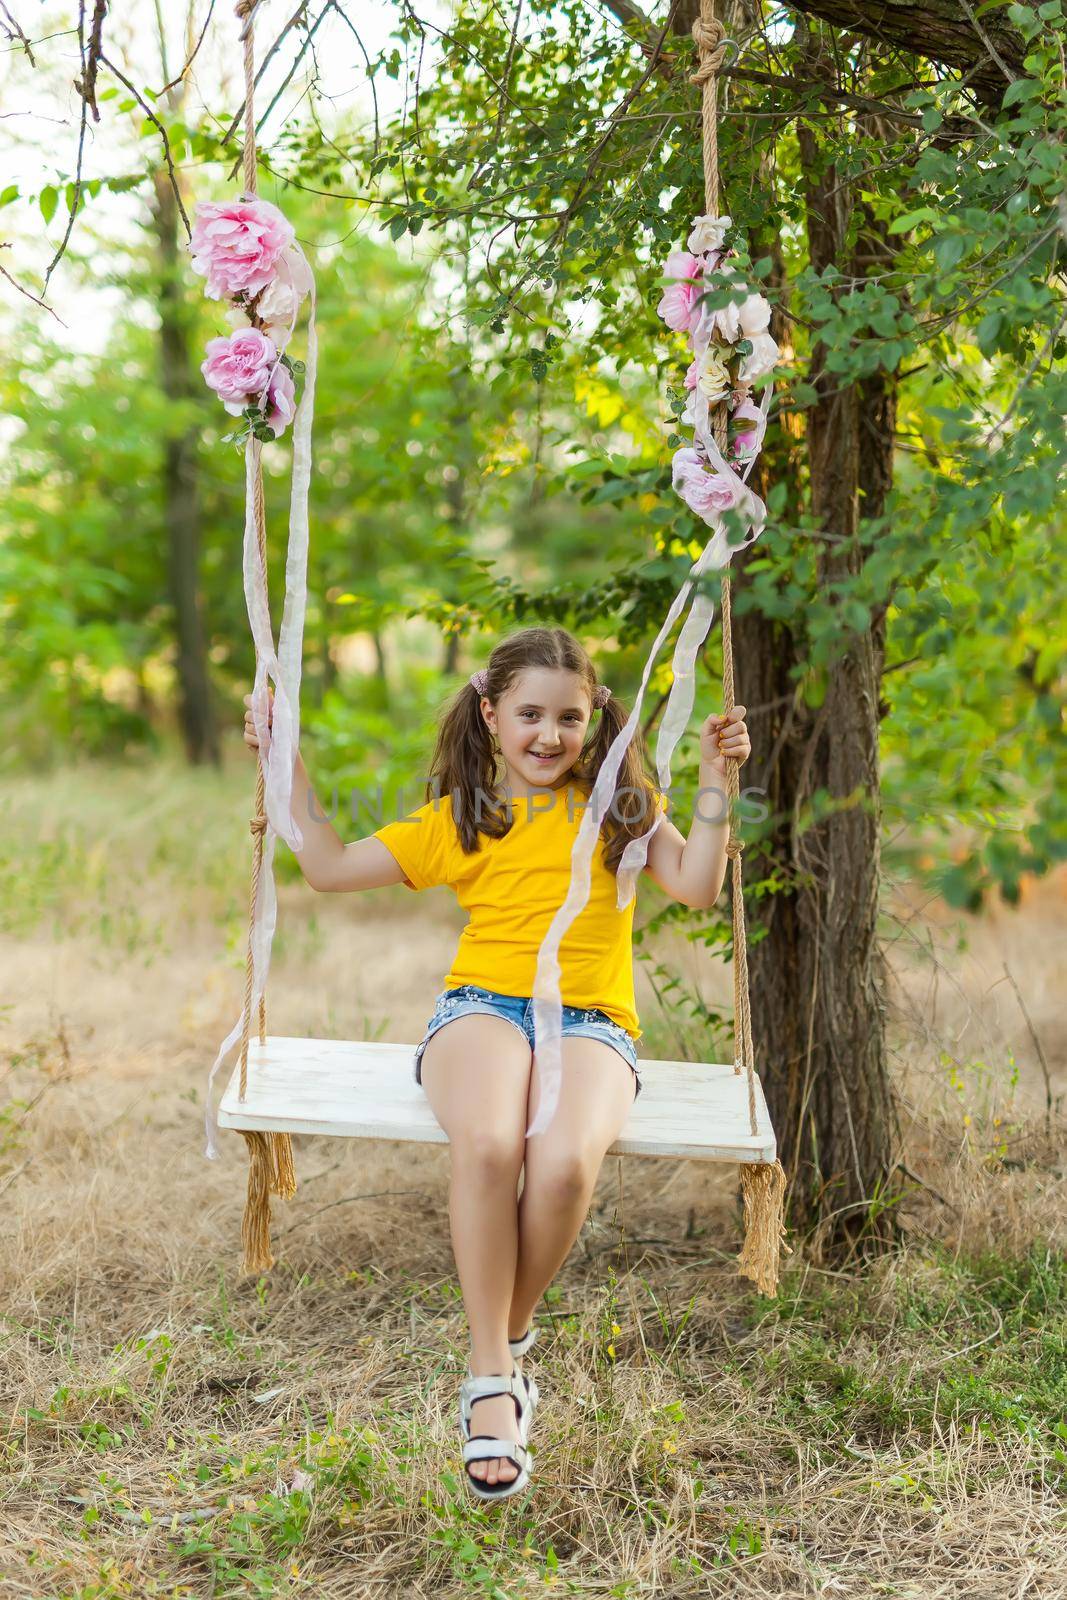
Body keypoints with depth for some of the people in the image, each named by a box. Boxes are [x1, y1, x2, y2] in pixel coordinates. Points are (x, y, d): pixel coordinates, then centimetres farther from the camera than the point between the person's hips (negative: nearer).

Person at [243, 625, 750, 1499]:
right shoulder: (456, 819, 17)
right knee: (487, 1145, -37)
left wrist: (715, 779, -3)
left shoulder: (617, 804, 16)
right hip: (482, 1005, 0)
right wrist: (289, 765, 14)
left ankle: (509, 1340, -8)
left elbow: (697, 884, 3)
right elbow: (330, 869, 18)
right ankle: (491, 1380, -24)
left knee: (565, 1164, -35)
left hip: (591, 1019, 0)